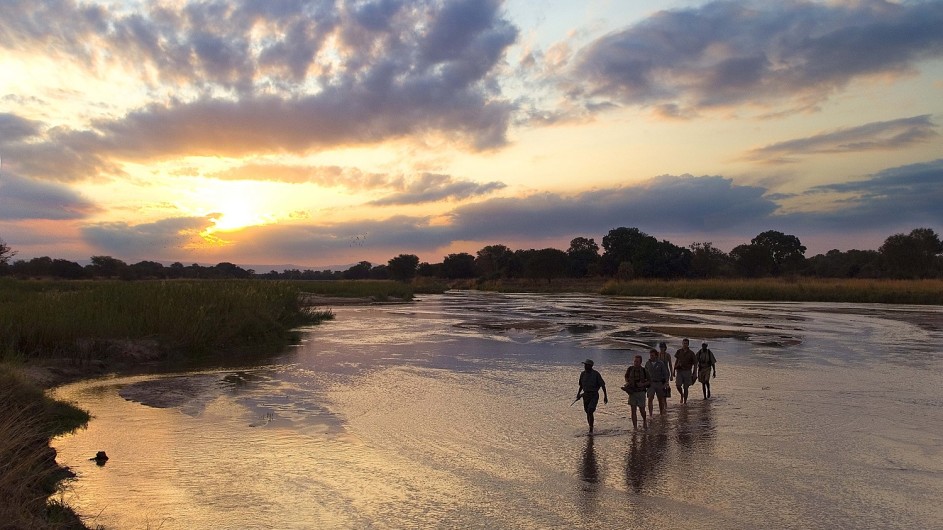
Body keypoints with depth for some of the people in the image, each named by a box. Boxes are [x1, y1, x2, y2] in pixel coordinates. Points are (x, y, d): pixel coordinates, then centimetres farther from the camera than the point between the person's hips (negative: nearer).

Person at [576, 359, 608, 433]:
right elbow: (581, 385, 18)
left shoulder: (596, 374, -11)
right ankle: (590, 427, 27)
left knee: (590, 412, -18)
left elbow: (602, 385, -7)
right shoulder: (583, 374, 4)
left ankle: (591, 429, -9)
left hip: (594, 395, -5)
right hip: (586, 395, 5)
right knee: (588, 413, 10)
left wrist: (605, 396, -10)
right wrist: (578, 393, 6)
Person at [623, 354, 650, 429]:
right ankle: (635, 427, 5)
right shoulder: (630, 369, -3)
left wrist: (643, 384, -16)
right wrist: (627, 382, -3)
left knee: (642, 409, 6)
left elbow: (649, 381, 1)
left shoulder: (644, 370, -8)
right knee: (633, 410, -1)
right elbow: (626, 376, 16)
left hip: (641, 392, -1)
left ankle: (644, 421, 38)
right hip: (632, 392, 1)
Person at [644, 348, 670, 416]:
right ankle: (651, 413, -15)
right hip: (651, 383, 1)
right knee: (650, 398, -14)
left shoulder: (661, 363, -5)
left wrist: (666, 383, -14)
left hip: (659, 383, -1)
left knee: (660, 399, 10)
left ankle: (661, 412, 26)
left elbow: (666, 373, -3)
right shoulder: (647, 364, 3)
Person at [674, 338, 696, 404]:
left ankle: (685, 402, 10)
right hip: (679, 371, 2)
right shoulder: (679, 351, 4)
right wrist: (674, 370, 11)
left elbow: (695, 363, 2)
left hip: (687, 371, -1)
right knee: (678, 385, -10)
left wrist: (694, 374, -3)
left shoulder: (691, 353, -2)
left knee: (685, 387, 0)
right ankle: (682, 395, 21)